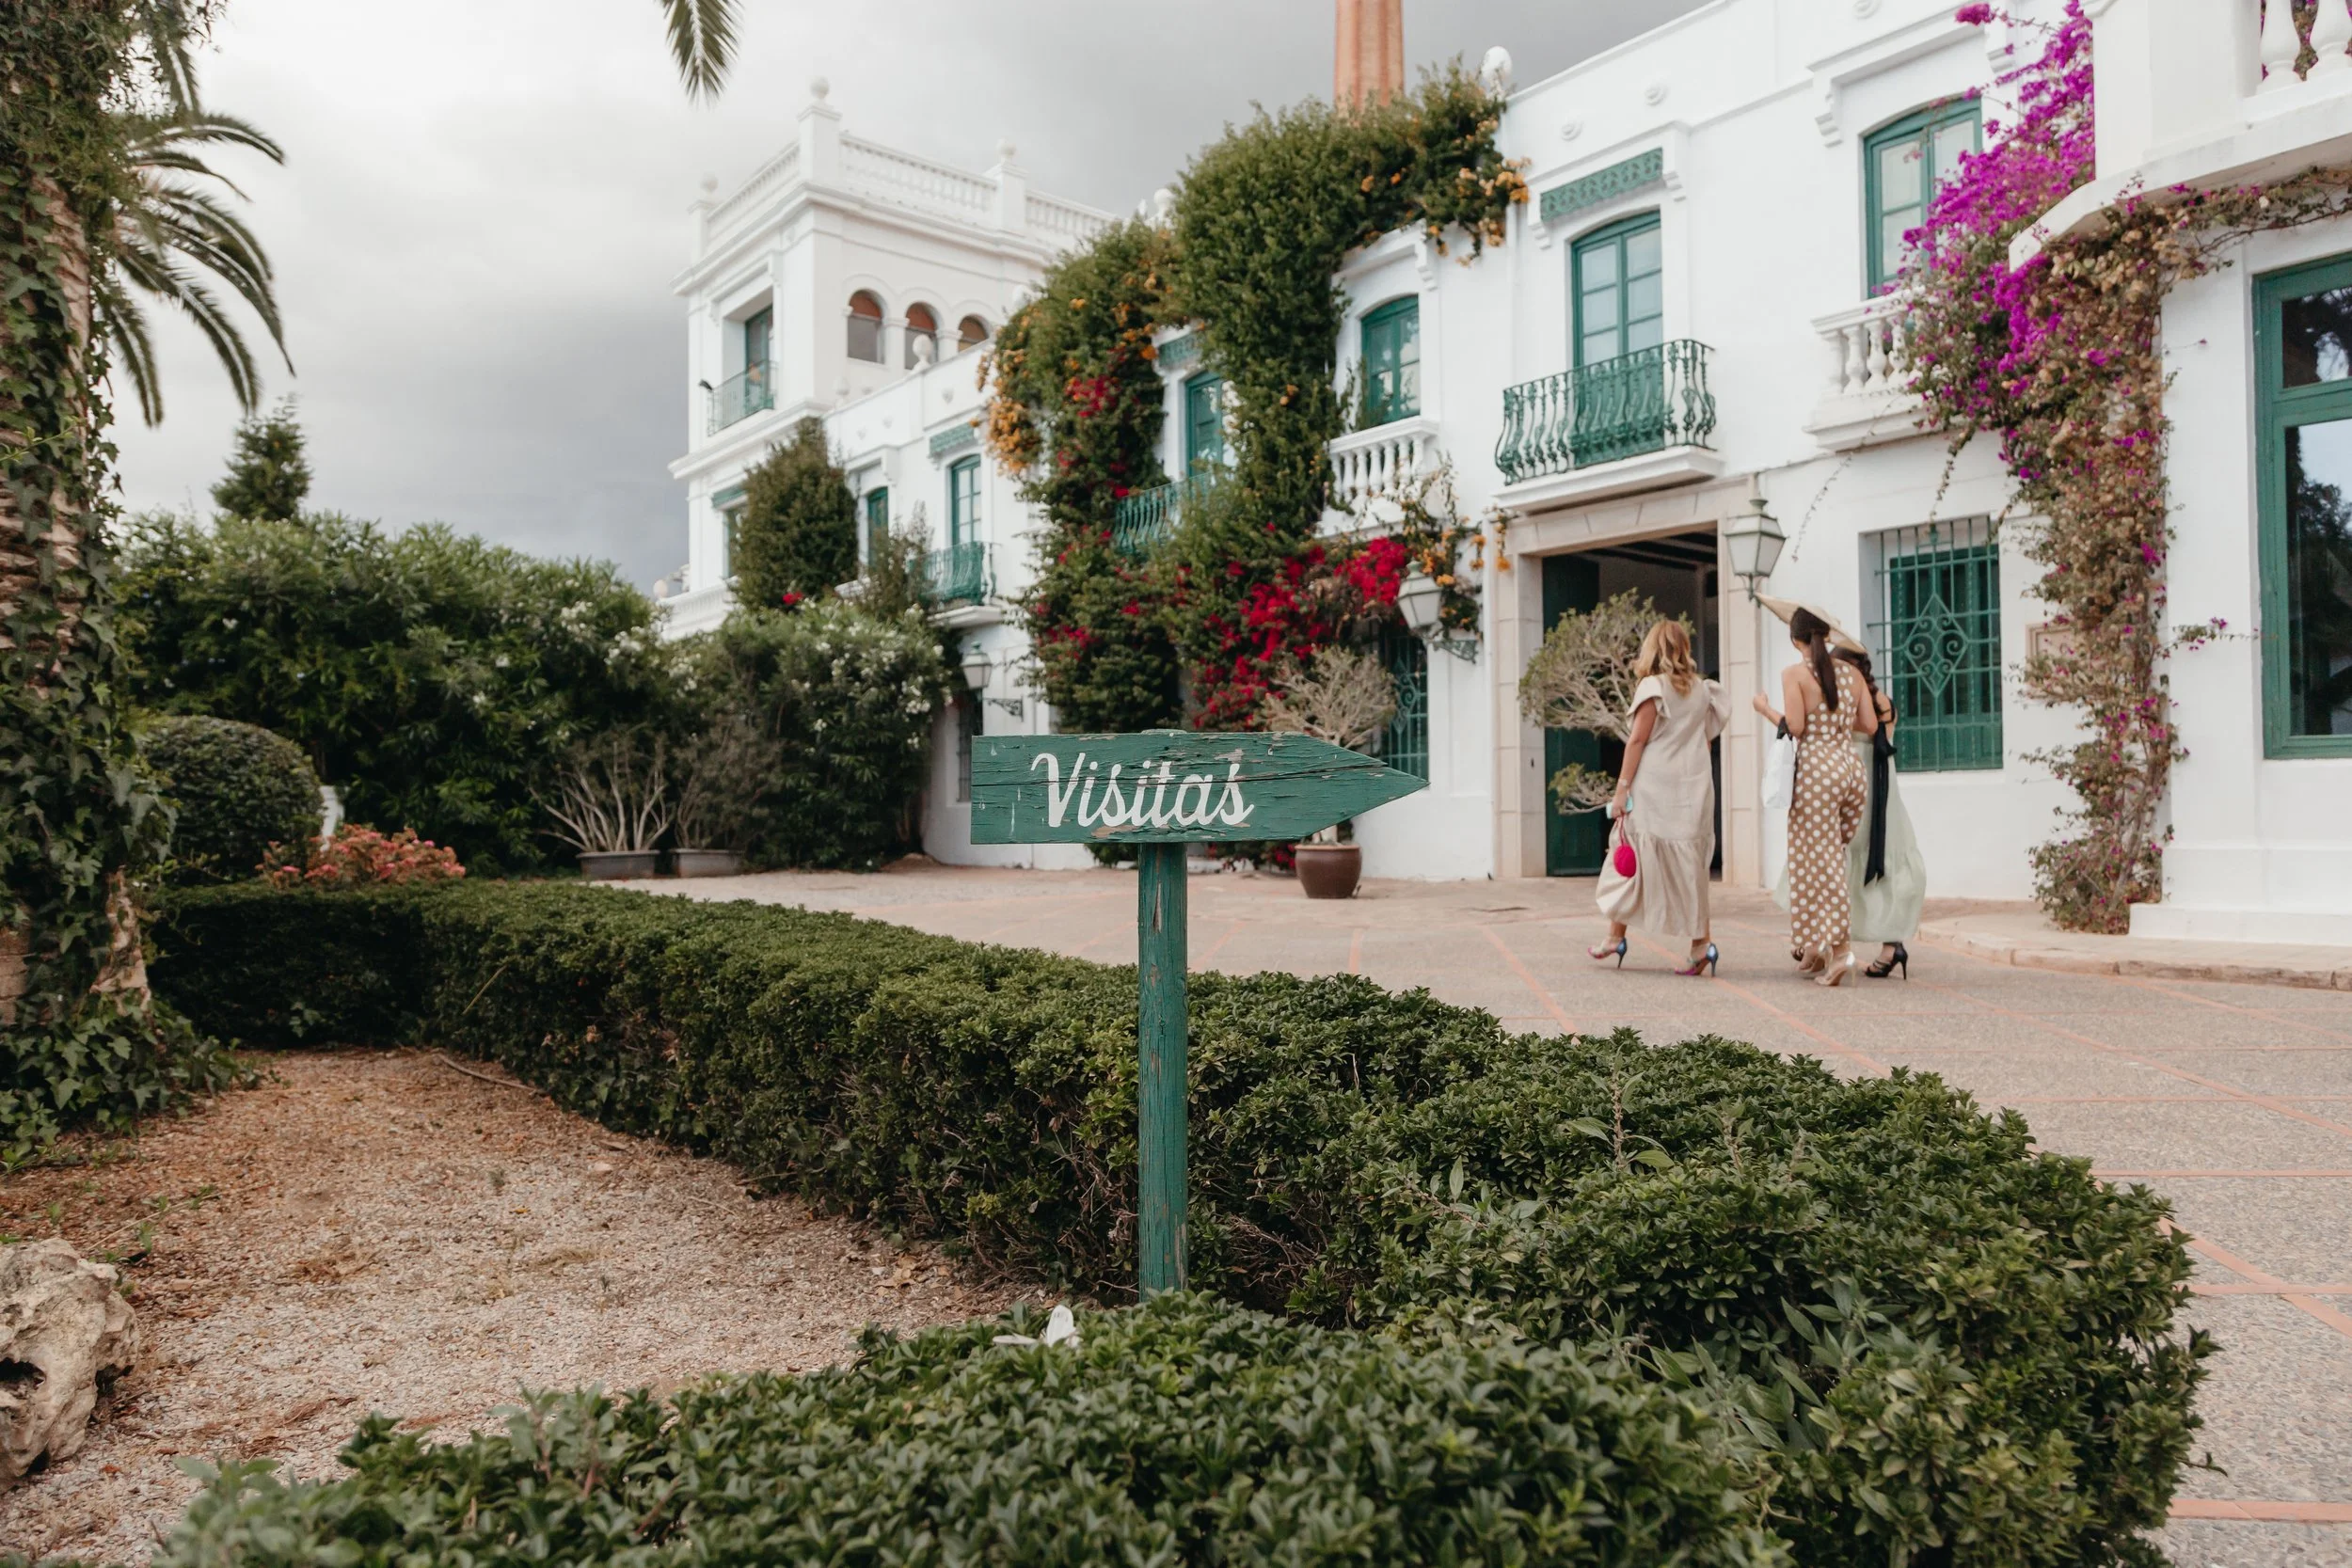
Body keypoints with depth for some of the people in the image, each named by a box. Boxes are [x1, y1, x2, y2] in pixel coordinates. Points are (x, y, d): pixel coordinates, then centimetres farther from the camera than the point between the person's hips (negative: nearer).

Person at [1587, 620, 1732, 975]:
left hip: (1656, 788, -5)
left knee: (1632, 862, 5)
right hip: (1694, 787, 5)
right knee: (1688, 866, 7)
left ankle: (1615, 939, 11)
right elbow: (1704, 737, 12)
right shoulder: (1701, 689, 11)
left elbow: (1638, 740, -10)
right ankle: (1703, 943, 0)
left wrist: (1621, 789, -9)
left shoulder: (1654, 686, -5)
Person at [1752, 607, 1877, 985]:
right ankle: (1817, 946, 18)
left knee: (1819, 863, -2)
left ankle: (1840, 949, -8)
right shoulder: (1851, 672, 10)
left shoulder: (1794, 674, -5)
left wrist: (1765, 708, 4)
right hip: (1852, 769, 6)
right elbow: (1870, 726, 8)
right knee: (1832, 858, 15)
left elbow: (1794, 726, -12)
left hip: (1816, 770, -6)